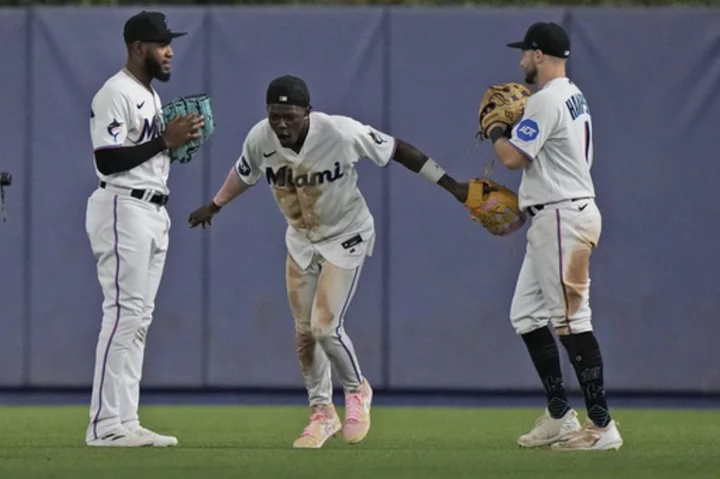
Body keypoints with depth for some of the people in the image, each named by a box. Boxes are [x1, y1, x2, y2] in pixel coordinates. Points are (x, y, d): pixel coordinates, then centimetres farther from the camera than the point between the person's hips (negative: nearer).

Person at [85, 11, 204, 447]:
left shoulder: (151, 95, 18)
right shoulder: (115, 95, -13)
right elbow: (108, 160, -20)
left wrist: (180, 139, 6)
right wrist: (165, 140, -18)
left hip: (154, 212, 10)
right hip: (123, 210, -10)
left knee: (139, 317, 8)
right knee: (124, 313, -13)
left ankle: (125, 423, 9)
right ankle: (106, 425, -14)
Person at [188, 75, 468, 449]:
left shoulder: (342, 133, -30)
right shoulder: (259, 139, -17)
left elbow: (397, 150, -20)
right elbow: (244, 174, 6)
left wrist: (451, 186, -18)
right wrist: (214, 206, 22)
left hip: (346, 235, -5)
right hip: (301, 239, 5)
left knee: (325, 326, -14)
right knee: (304, 332, 5)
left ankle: (357, 390, 15)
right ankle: (322, 414, 23)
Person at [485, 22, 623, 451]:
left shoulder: (547, 100, -15)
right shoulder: (573, 96, 18)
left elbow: (513, 157, -16)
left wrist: (497, 131, 3)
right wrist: (508, 128, 17)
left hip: (563, 217, -11)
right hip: (552, 220, 11)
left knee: (572, 319, -11)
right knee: (527, 315, 14)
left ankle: (602, 425, -13)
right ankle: (559, 417, 16)